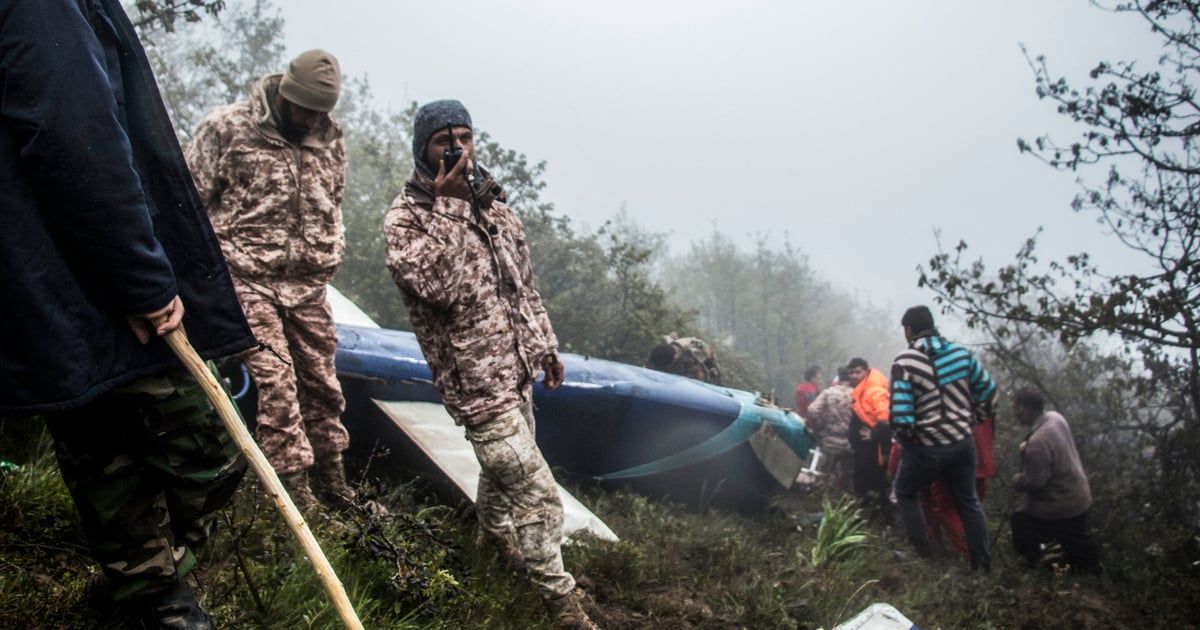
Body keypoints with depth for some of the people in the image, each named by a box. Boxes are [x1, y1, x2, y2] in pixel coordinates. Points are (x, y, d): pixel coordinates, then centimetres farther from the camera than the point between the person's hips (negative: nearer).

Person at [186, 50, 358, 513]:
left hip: (309, 284, 5)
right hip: (248, 279, -5)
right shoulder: (226, 128, -6)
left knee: (321, 381, 9)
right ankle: (295, 487, -3)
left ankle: (331, 479, 22)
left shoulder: (329, 137, 9)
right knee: (275, 381, -10)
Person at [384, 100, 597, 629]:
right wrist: (451, 206, -27)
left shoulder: (492, 201, 7)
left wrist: (544, 344, 18)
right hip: (476, 380, -7)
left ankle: (496, 540, 49)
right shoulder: (405, 219, -13)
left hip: (517, 368, 7)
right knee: (537, 492, -6)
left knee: (503, 468, 24)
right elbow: (444, 288, -29)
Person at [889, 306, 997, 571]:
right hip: (962, 442, 4)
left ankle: (924, 555, 18)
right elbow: (989, 392, 5)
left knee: (906, 494, 20)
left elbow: (901, 415, -22)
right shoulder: (961, 353, -2)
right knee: (968, 501, 20)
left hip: (925, 448, -4)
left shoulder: (905, 362, -17)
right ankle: (983, 562, 27)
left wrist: (904, 436, -2)